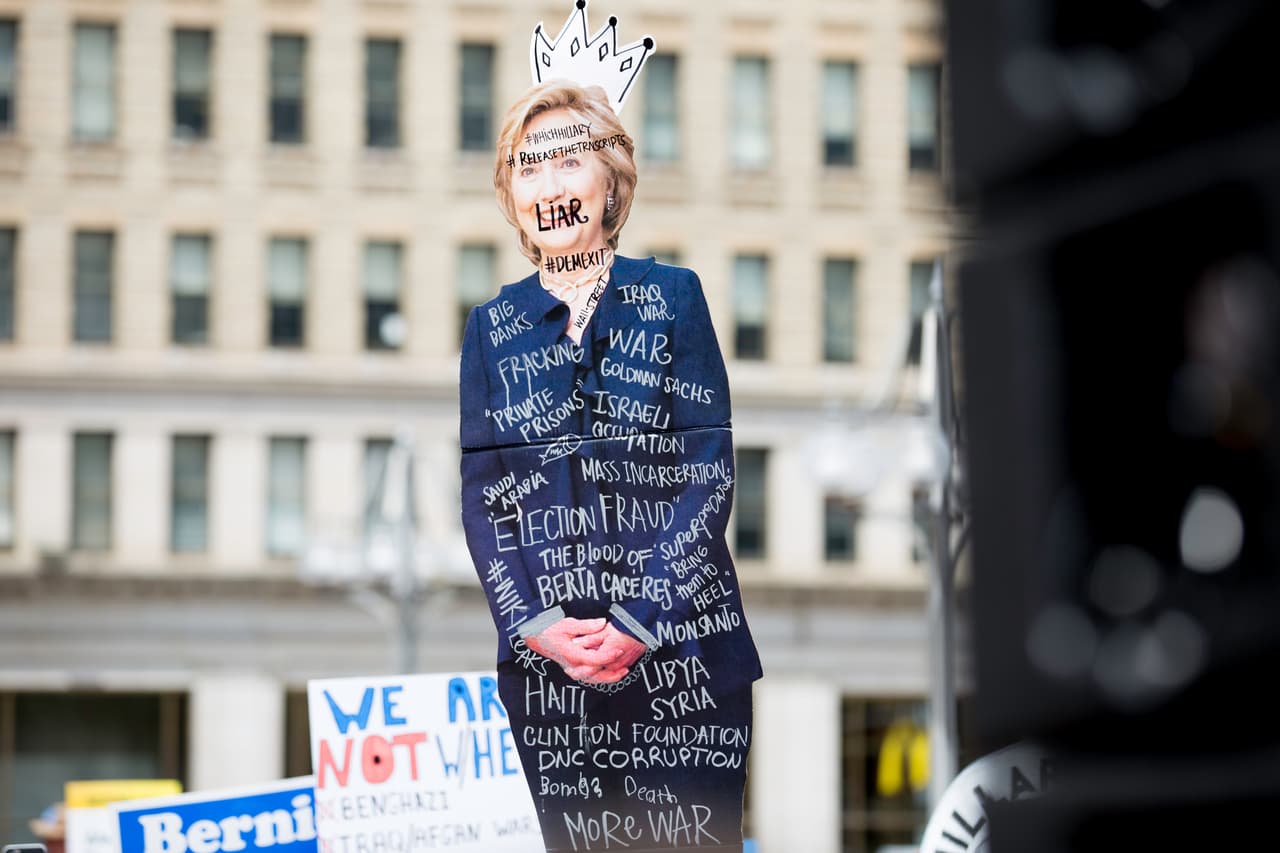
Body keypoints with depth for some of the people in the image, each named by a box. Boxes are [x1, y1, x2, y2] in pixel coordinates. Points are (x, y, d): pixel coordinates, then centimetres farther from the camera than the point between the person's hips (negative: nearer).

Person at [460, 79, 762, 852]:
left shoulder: (672, 297, 4)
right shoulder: (493, 327, 10)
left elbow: (710, 471, -2)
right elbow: (480, 496, 7)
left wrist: (639, 623, -11)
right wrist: (533, 625, -9)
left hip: (680, 642, -1)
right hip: (544, 658, 2)